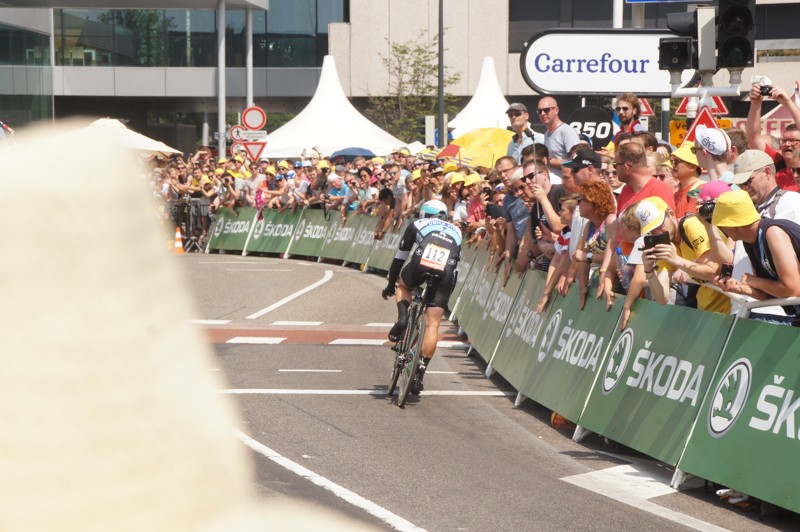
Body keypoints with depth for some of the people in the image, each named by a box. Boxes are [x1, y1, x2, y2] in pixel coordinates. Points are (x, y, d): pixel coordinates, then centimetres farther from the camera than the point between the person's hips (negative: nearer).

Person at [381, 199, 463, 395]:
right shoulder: (456, 231, 35)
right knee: (432, 323, 5)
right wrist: (447, 294, 40)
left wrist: (390, 285, 38)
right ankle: (420, 373, 1)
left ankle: (402, 317, 6)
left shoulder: (417, 225, 28)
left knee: (404, 285, 34)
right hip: (445, 273, 1)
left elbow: (400, 257, 29)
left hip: (421, 265, -1)